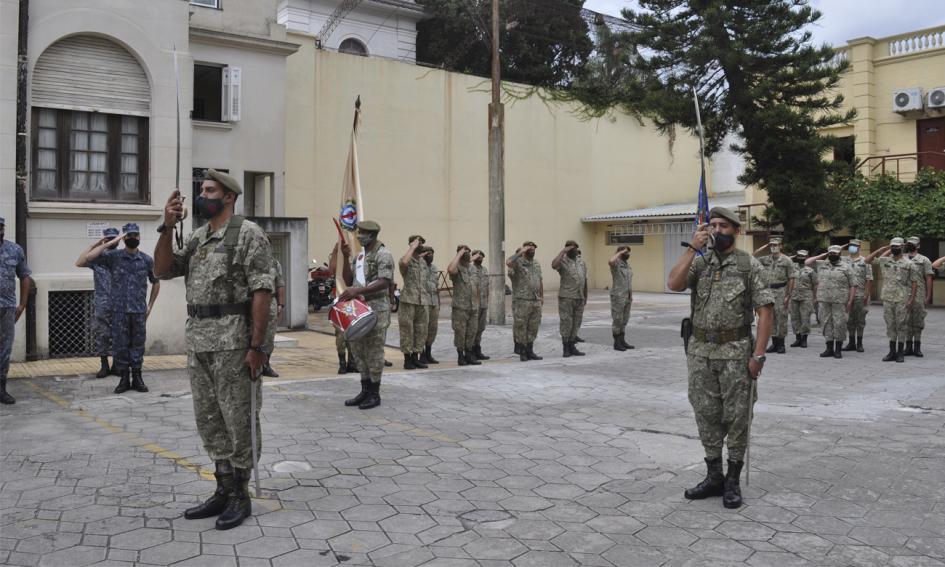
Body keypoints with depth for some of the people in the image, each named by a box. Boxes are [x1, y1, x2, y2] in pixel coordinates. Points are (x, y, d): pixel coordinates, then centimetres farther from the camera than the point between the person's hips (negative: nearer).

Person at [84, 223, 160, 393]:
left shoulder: (147, 260, 6)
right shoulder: (113, 257, 1)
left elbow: (156, 282, 18)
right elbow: (88, 258, -12)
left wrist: (150, 305, 11)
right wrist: (110, 243, -12)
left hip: (139, 311, 1)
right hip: (119, 310, -1)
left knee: (138, 345, 5)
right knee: (120, 345, 2)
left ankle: (137, 378, 13)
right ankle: (124, 379, 12)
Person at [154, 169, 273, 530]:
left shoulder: (248, 234, -7)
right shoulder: (196, 238, 16)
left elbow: (262, 291, -13)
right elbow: (163, 270, 12)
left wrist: (256, 346, -18)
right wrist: (168, 227, 0)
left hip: (232, 342, -8)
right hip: (197, 341, 8)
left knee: (238, 419, 1)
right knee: (209, 419, 13)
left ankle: (240, 496, 12)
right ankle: (224, 490, 24)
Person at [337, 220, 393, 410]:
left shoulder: (382, 255, -9)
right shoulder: (359, 255, 16)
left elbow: (384, 282, -21)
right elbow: (348, 281, 14)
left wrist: (358, 290, -29)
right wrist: (346, 258, 2)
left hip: (376, 309, -8)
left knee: (374, 351, -3)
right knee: (358, 350, 11)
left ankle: (374, 394, 7)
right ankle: (365, 391, 21)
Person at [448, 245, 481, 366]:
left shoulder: (473, 268, 13)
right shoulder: (457, 268, -7)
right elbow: (450, 269, -33)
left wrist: (477, 303, 16)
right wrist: (459, 254, -23)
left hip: (473, 307, 6)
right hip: (460, 307, -6)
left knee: (472, 332, 10)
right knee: (460, 332, 0)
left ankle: (469, 355, 19)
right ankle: (460, 356, 10)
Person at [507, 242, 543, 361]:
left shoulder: (537, 264, 16)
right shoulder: (518, 263, -7)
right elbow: (508, 262, -30)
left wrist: (542, 296, 18)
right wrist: (520, 252, -21)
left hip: (536, 302, 7)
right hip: (521, 301, -7)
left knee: (533, 328, 10)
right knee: (520, 327, -1)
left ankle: (529, 351, 18)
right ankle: (522, 351, 9)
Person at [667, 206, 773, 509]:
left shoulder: (750, 265, -3)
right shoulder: (699, 261, 7)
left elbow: (765, 311, -6)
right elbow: (674, 284, -12)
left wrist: (758, 354, -13)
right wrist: (693, 247, -15)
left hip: (735, 351, -3)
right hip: (701, 351, 4)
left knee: (736, 416, 4)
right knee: (706, 415, 10)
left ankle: (733, 481, 17)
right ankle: (714, 476, 23)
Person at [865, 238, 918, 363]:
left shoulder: (909, 264, -2)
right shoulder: (885, 261, 7)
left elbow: (914, 282, -2)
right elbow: (868, 260, 10)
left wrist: (911, 299, -10)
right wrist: (881, 249, 4)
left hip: (902, 300, -3)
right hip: (887, 299, 3)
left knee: (901, 326, 1)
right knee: (890, 326, 7)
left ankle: (900, 353, 7)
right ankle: (892, 352, 13)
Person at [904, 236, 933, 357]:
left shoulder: (924, 260, 4)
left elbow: (928, 279, 0)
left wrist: (928, 296, -5)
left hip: (918, 296, -3)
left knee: (918, 321, 1)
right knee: (906, 321, 6)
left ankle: (917, 347, 7)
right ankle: (908, 347, 11)